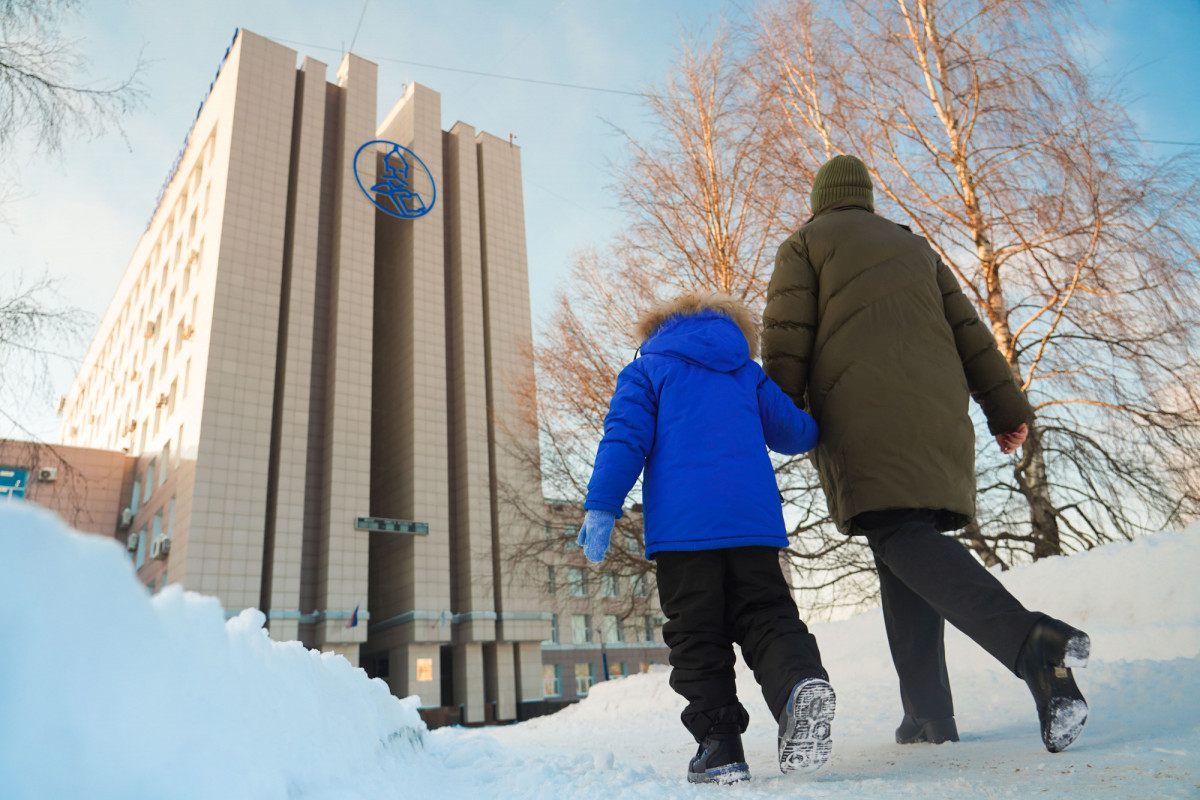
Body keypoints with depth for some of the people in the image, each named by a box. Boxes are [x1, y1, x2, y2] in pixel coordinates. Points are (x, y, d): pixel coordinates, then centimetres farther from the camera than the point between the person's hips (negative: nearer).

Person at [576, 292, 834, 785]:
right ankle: (801, 681, -20)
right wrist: (811, 431, 50)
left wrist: (601, 506, -7)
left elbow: (625, 437, -2)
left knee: (696, 637, 5)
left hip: (681, 526, -3)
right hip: (754, 522, 3)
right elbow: (795, 433, 26)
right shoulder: (748, 374, 23)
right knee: (766, 616, 8)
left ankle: (719, 744, 2)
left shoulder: (646, 370, 13)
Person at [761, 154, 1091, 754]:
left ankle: (1031, 642, -37)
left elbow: (786, 337, 0)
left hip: (861, 413, -6)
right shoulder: (914, 246, 28)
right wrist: (1005, 406, 19)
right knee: (910, 541, 5)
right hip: (937, 411, 6)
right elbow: (967, 329, 21)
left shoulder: (803, 245, 14)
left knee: (898, 536, -16)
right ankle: (928, 711, 1)